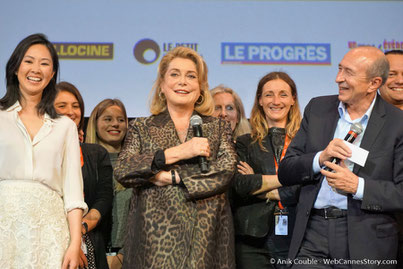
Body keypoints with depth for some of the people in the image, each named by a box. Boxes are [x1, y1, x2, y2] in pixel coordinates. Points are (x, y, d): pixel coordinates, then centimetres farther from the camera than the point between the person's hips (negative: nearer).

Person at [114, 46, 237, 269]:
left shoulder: (218, 128, 12)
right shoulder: (142, 128, 11)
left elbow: (226, 171, -5)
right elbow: (122, 172, -6)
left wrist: (172, 177, -10)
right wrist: (176, 153, -12)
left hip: (205, 236, 1)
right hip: (154, 237, 0)